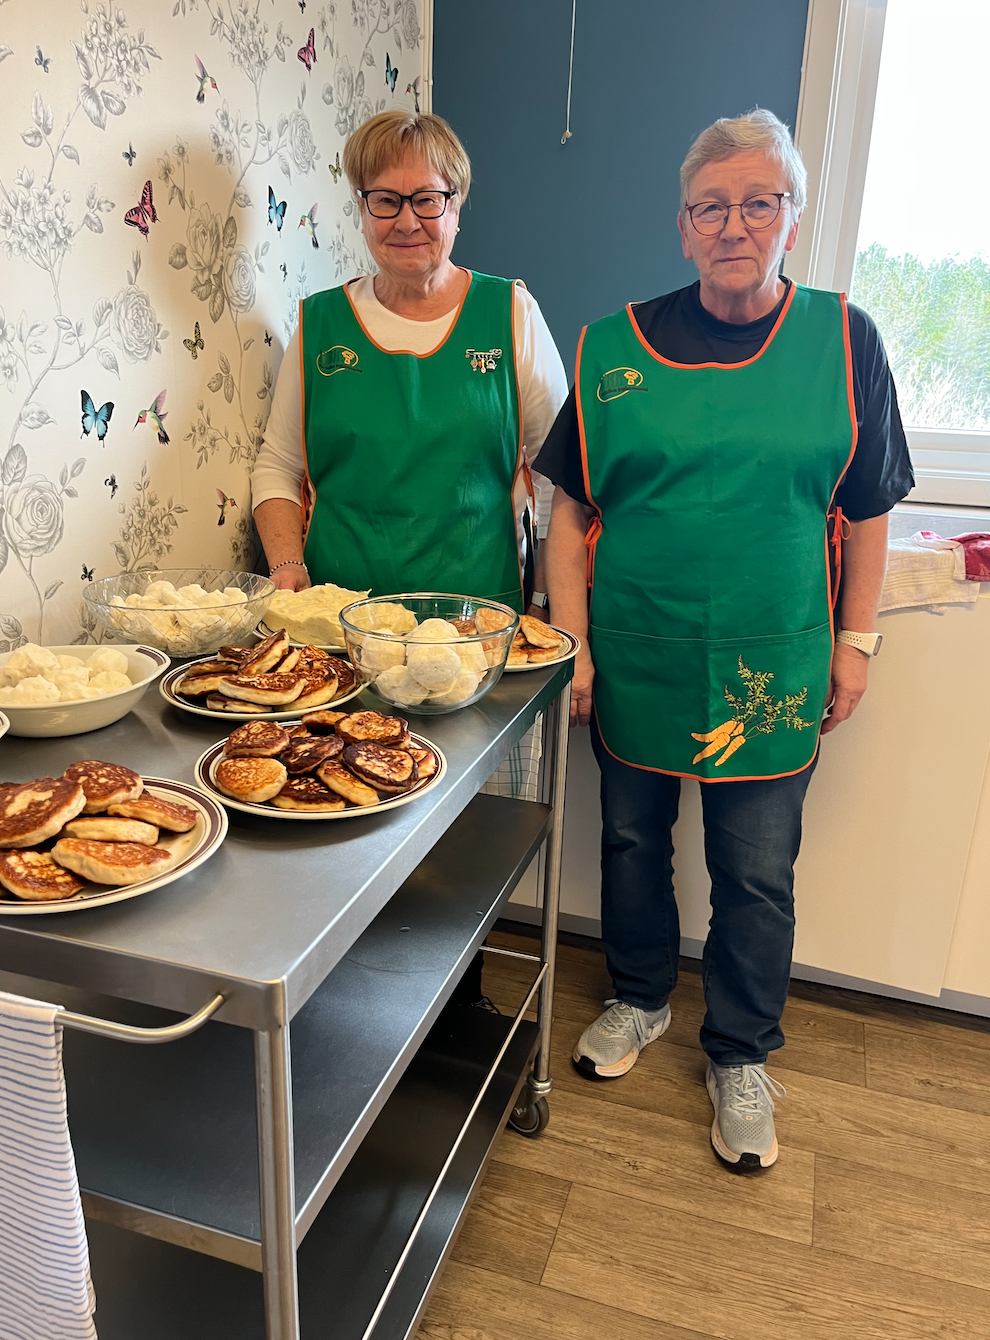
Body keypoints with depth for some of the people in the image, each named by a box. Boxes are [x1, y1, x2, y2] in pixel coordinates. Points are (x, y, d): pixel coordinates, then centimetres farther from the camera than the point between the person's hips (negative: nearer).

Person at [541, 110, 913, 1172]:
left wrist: (854, 641, 3)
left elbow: (866, 510, 5)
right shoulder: (613, 347, -1)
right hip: (634, 657, 1)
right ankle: (639, 1000, 42)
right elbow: (572, 508, 0)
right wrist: (571, 644, -5)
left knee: (756, 873, 9)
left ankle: (739, 1057, 32)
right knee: (632, 838, 16)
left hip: (772, 671, 0)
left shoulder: (843, 340, 0)